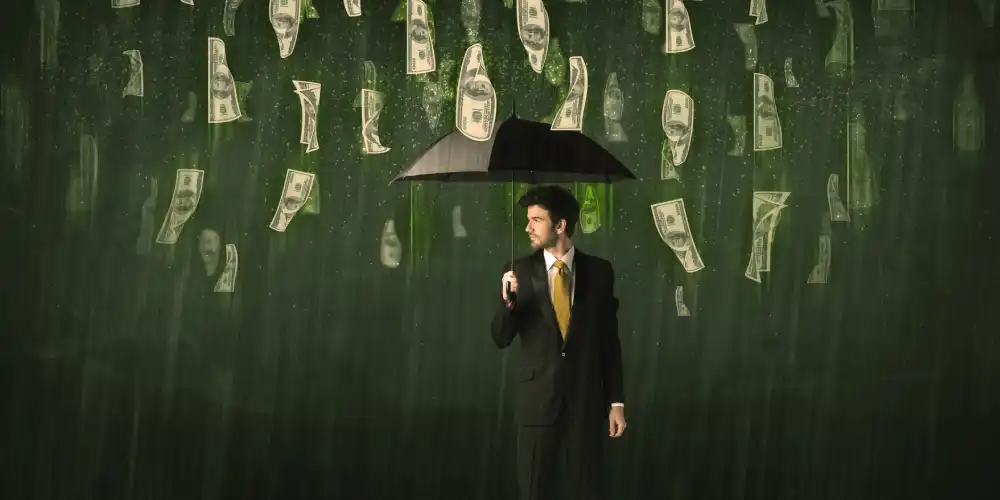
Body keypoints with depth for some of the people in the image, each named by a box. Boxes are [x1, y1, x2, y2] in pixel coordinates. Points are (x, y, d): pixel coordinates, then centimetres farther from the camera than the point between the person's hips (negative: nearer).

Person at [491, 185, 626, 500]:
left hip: (586, 401, 0)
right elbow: (501, 338, 0)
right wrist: (507, 299, -19)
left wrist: (616, 401, 3)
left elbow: (610, 341, 4)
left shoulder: (599, 271, 0)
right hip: (536, 400, 0)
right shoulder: (519, 271, 0)